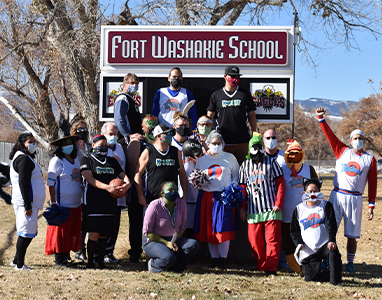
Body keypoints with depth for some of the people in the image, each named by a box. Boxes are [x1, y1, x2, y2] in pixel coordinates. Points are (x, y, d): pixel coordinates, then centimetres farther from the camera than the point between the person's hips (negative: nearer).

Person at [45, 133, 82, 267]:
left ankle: (66, 256, 22)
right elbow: (50, 182, -11)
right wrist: (53, 202, -16)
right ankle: (59, 259, 7)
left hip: (75, 204, 7)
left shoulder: (75, 159, 12)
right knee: (60, 231, -2)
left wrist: (81, 199, 19)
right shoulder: (57, 161, -9)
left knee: (72, 231, 11)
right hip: (62, 204, -7)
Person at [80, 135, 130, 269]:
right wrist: (107, 187, -22)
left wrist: (127, 183, -8)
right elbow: (90, 179, -9)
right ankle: (90, 261, 6)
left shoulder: (113, 161, 20)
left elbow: (123, 175, 17)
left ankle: (101, 260, 16)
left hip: (110, 204, 4)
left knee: (104, 234, 6)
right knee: (94, 234, -8)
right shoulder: (86, 160, 4)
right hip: (93, 202, -4)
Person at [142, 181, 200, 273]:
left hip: (173, 239, 5)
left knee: (194, 245, -21)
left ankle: (173, 268, -5)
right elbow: (147, 232, -13)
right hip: (153, 241, -5)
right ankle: (153, 265, 0)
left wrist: (174, 241, -12)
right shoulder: (154, 206, -17)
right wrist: (166, 243, -18)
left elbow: (182, 227, 7)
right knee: (169, 258, -34)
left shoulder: (181, 203, -3)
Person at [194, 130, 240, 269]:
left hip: (224, 197, -2)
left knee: (224, 229, -10)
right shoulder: (201, 160, 13)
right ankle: (214, 258, 11)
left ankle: (223, 259, -3)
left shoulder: (230, 158, 9)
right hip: (206, 197, 2)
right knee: (208, 229, 2)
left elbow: (236, 176, 11)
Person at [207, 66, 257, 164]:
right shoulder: (216, 95, 10)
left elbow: (251, 115, 10)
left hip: (242, 141, 0)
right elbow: (210, 116, 11)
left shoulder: (245, 94, 9)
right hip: (222, 141, 0)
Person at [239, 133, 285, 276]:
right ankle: (261, 265, 17)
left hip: (272, 209, -3)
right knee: (254, 240, 4)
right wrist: (242, 208, 10)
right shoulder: (245, 165, 13)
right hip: (253, 209, 3)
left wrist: (278, 203, -6)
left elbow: (280, 183, 3)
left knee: (272, 238, -7)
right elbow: (242, 188, 15)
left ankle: (271, 267, -5)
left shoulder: (271, 162, 6)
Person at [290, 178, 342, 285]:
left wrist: (331, 241, -21)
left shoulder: (326, 206, 7)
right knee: (310, 277, -11)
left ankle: (336, 280, -21)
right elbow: (294, 230, 15)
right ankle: (331, 273, 14)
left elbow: (332, 225, -4)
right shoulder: (299, 209, 12)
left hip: (325, 245, -2)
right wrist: (299, 243, -4)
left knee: (333, 251, -37)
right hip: (308, 251, 2)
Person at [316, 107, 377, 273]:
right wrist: (321, 119, -9)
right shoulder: (343, 151, 8)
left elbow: (372, 184, 5)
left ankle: (350, 262, 17)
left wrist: (371, 205, 0)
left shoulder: (370, 160, 6)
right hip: (337, 195, 1)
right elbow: (330, 135, 2)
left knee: (352, 234, 4)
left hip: (355, 199, 0)